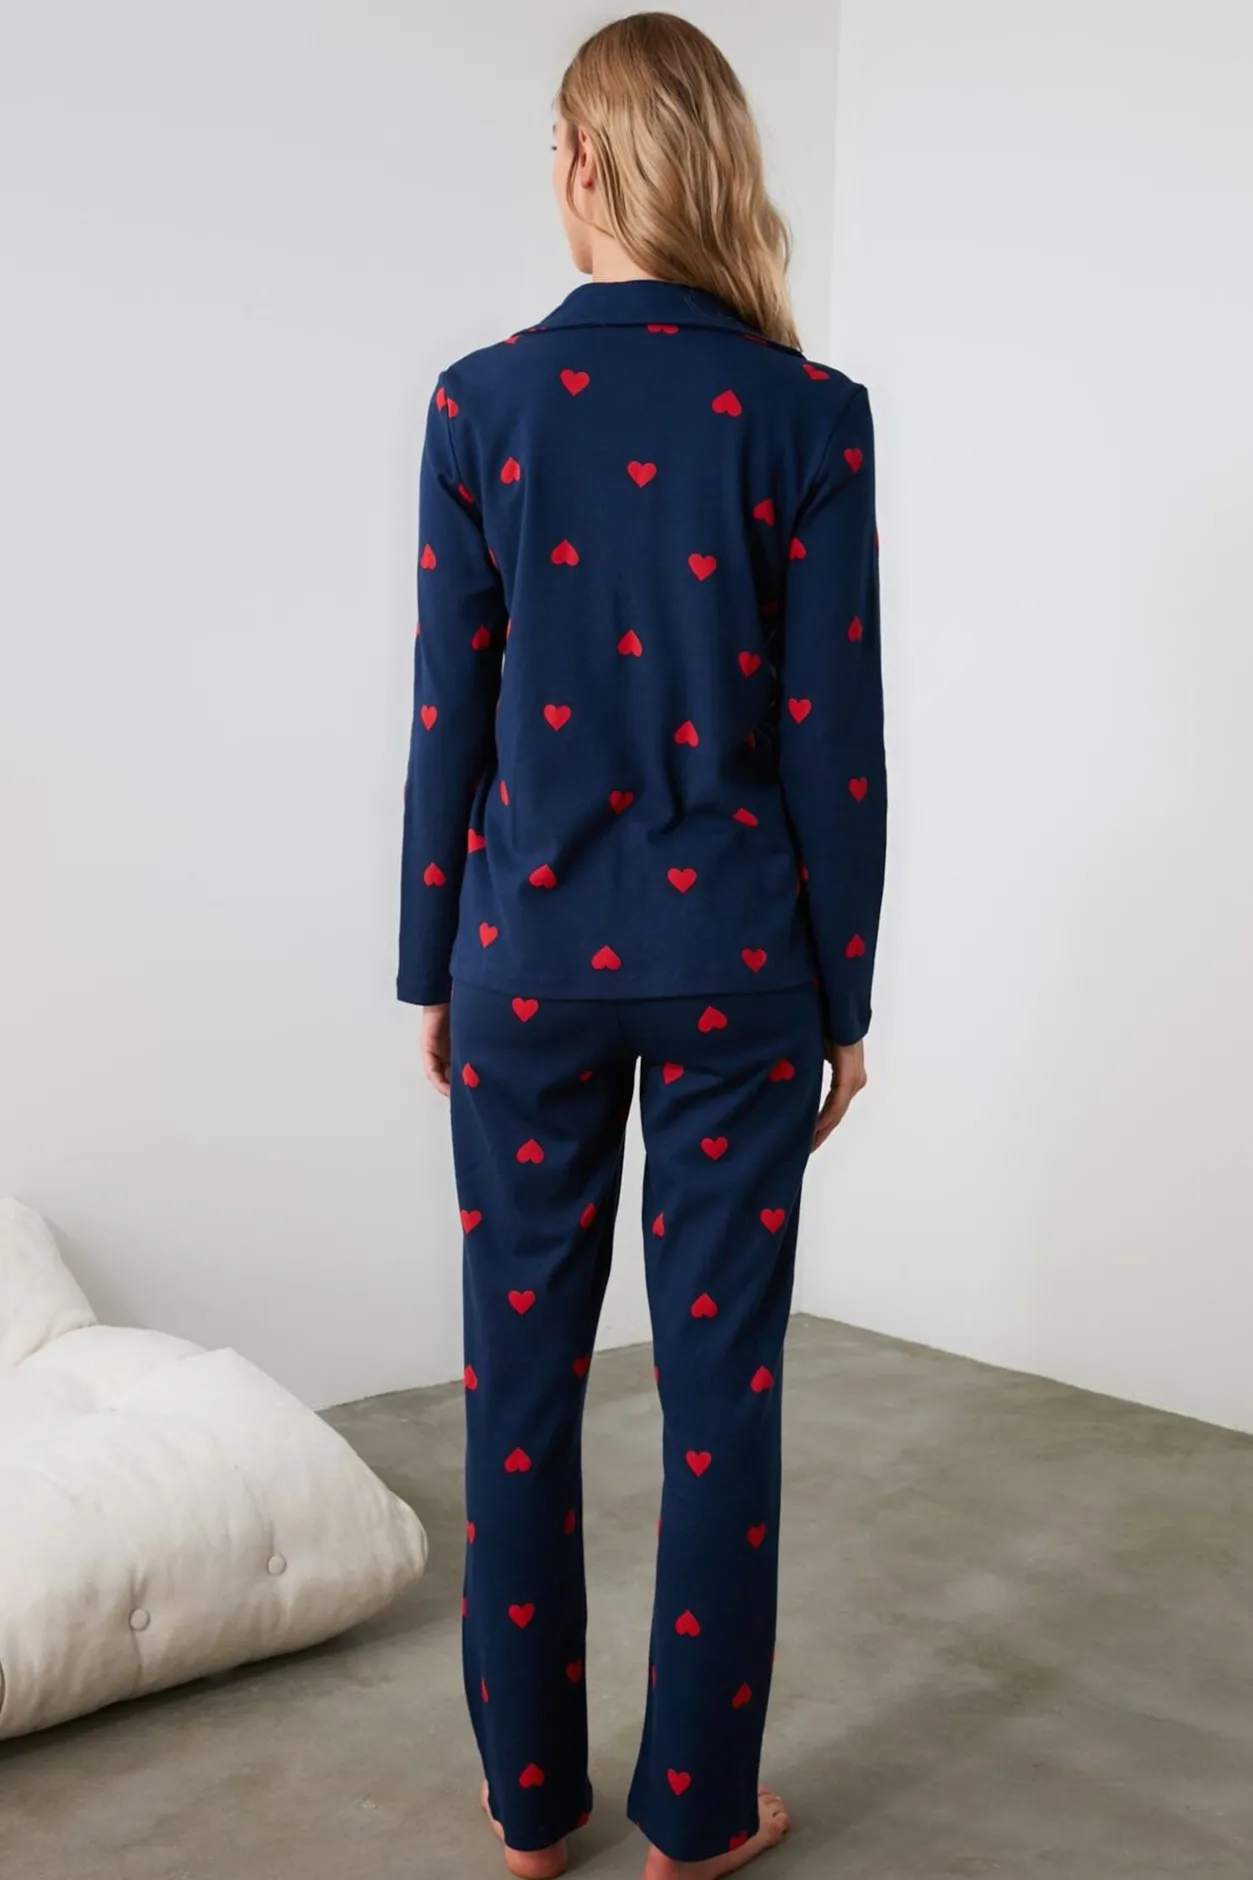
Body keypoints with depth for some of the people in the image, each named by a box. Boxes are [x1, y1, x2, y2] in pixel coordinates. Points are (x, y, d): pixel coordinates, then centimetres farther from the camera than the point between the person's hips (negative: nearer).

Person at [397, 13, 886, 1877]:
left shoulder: (483, 402, -3)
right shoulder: (810, 413, -6)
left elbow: (449, 719, -1)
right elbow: (833, 737, -5)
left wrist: (435, 970, 9)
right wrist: (845, 994, 4)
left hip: (530, 951, 1)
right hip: (731, 954, -1)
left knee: (522, 1372, 12)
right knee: (719, 1381, 9)